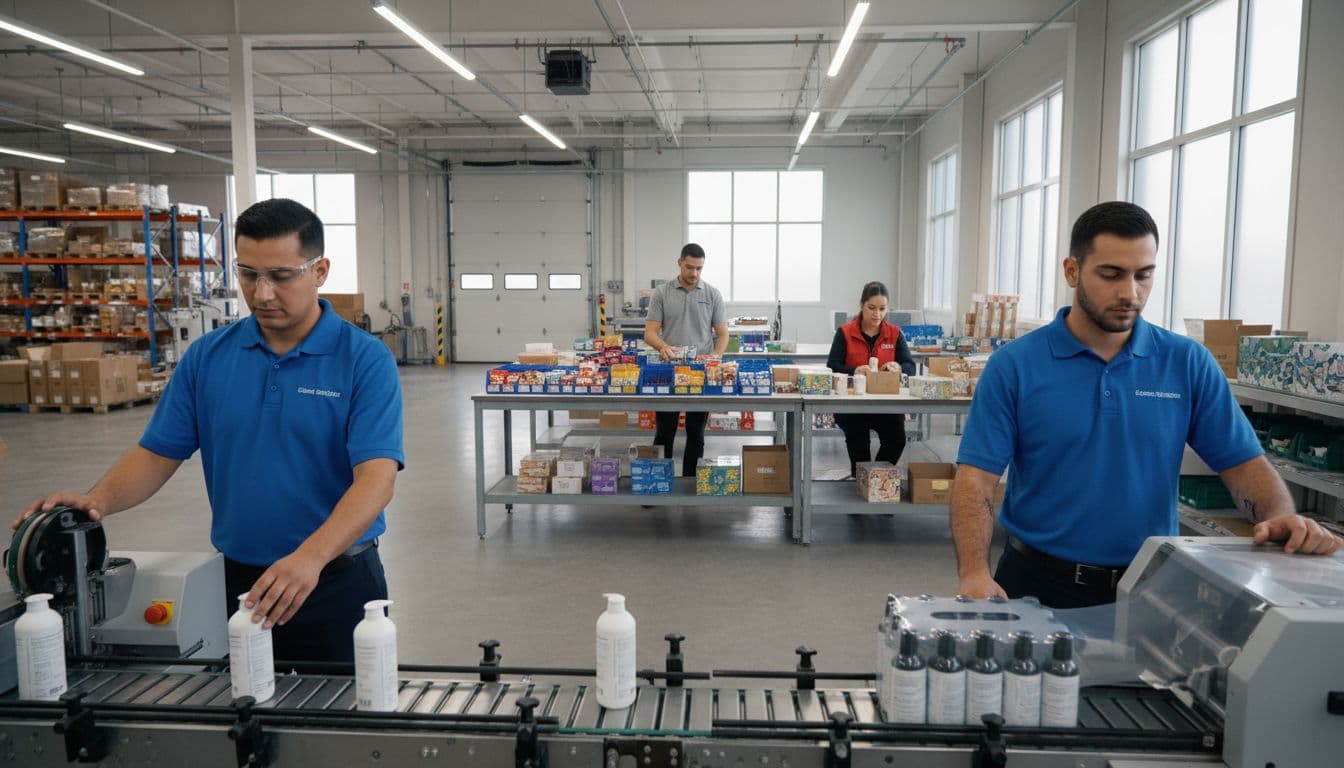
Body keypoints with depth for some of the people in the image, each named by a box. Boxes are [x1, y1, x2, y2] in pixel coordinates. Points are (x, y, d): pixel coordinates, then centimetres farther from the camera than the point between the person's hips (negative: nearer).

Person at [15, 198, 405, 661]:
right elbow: (158, 453, 5)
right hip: (240, 582, 4)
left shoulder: (365, 360, -13)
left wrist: (311, 556, -36)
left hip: (337, 582, -3)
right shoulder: (207, 357, 2)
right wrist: (98, 501, -15)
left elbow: (376, 478, -22)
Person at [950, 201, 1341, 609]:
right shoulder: (1014, 366, -7)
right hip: (1040, 580, -2)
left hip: (1149, 583, 2)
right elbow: (976, 476, -11)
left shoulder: (1189, 364, 0)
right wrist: (975, 574, -25)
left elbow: (1242, 461, 2)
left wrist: (1282, 516, -19)